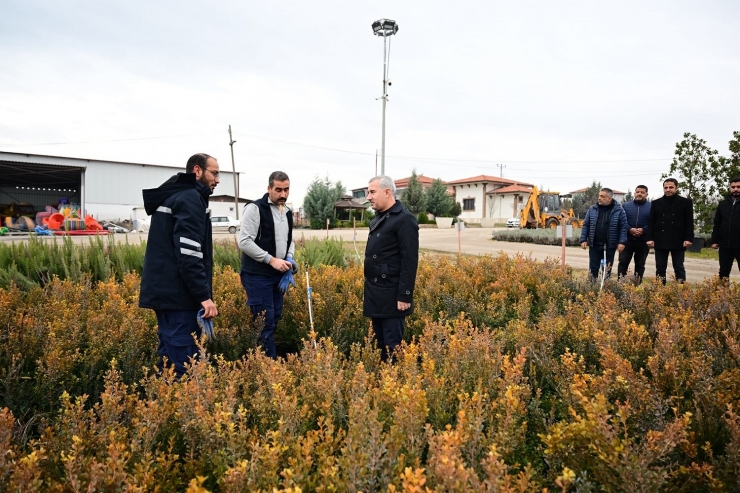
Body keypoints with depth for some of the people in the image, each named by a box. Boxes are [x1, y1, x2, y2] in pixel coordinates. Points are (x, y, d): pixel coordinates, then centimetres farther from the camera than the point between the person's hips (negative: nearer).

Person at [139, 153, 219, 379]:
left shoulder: (169, 197, 20)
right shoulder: (190, 198, -11)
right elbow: (189, 253, -22)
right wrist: (204, 295, -22)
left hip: (164, 290, 10)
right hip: (179, 294, -10)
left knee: (169, 355, 15)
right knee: (181, 362, -6)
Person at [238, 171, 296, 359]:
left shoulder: (287, 213, 12)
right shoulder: (255, 208, -11)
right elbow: (244, 241, -18)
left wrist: (290, 258, 2)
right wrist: (271, 260, -20)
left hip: (278, 275, 8)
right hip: (257, 275, -8)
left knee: (274, 319, 12)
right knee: (264, 322, -6)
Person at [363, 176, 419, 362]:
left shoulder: (404, 219, -14)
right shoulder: (378, 219, 14)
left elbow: (410, 261, -18)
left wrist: (405, 296, -20)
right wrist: (371, 290, 17)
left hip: (391, 295, -9)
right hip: (376, 294, 9)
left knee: (392, 345, -1)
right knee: (379, 342, 16)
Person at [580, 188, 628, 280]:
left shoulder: (619, 210, -2)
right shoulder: (592, 209, 4)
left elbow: (623, 227, -2)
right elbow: (586, 225, 6)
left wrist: (621, 242, -9)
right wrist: (583, 240, -1)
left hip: (610, 246, -1)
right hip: (594, 245, 1)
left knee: (607, 270, 8)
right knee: (593, 269, 4)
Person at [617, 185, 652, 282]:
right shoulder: (626, 205, 7)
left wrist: (643, 230, -20)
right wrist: (629, 229, -17)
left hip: (643, 241, 0)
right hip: (627, 239, 0)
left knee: (640, 265, 9)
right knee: (623, 262, -1)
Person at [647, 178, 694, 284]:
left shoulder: (686, 202, 5)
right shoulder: (656, 203, 10)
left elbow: (689, 222, 0)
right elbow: (651, 222, 7)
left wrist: (688, 239, -9)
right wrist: (650, 238, -2)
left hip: (678, 241, -2)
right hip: (660, 241, 2)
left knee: (679, 268, 4)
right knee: (660, 268, 6)